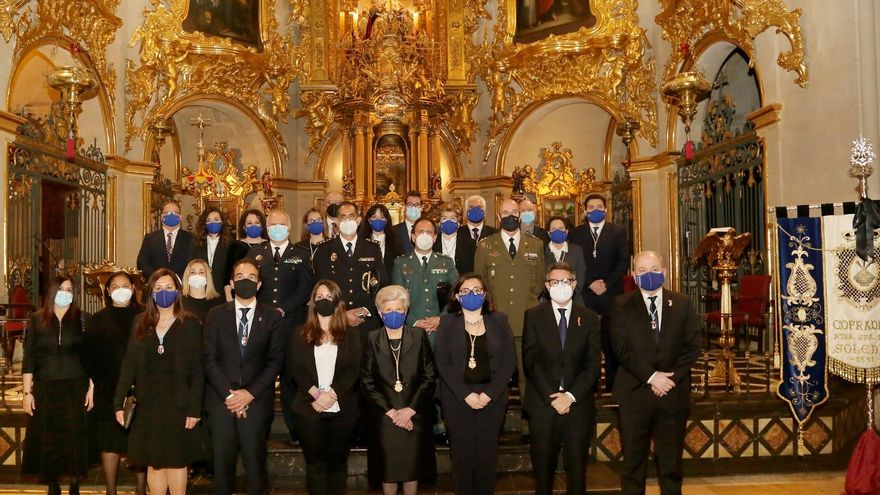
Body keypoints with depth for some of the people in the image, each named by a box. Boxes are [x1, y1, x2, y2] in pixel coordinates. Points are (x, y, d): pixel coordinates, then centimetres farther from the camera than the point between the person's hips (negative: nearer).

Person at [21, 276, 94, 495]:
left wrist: (91, 388, -4)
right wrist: (27, 392, -1)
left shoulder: (81, 319, 2)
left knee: (75, 437, 1)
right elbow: (28, 358, 4)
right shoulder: (37, 320, 4)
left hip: (75, 388, -1)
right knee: (48, 439, 4)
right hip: (45, 389, 1)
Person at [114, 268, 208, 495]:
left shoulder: (190, 324, -1)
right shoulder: (141, 323, 7)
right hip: (148, 405, 3)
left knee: (177, 460, 5)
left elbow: (197, 370, -5)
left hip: (178, 404, -2)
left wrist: (194, 409, -11)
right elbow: (129, 364, 4)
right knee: (154, 463, 7)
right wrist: (119, 402, -3)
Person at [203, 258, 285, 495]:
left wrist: (250, 393, -9)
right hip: (221, 400, 1)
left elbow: (275, 361, 0)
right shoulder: (216, 315, 8)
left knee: (255, 462, 0)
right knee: (222, 462, 3)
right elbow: (209, 359, 2)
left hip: (256, 401, -1)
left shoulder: (272, 317, 5)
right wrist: (228, 393, -8)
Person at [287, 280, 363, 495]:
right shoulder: (301, 334, 10)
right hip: (309, 408, 0)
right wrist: (316, 393, -15)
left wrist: (331, 394, -15)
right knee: (315, 461, 4)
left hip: (342, 409, 0)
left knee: (338, 461, 7)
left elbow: (353, 370, -2)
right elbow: (295, 368, -1)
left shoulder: (351, 335, 8)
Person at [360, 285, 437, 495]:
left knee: (413, 465, 8)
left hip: (414, 416, 0)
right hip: (383, 417, 0)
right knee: (387, 467, 7)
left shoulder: (419, 336, 1)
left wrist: (410, 409, -10)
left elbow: (429, 377, -2)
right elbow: (366, 382, -2)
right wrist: (390, 411, -9)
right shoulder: (372, 339, 1)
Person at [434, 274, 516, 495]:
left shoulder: (499, 320, 8)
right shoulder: (447, 322, 4)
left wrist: (490, 393, -8)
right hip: (457, 399, -1)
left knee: (487, 454, 3)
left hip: (492, 399, 1)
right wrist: (466, 394, -12)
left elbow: (509, 360, 2)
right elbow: (442, 362, -3)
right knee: (462, 454, 0)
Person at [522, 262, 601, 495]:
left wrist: (571, 395, -10)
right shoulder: (534, 316, 4)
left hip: (578, 404, 1)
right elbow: (530, 361, -3)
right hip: (542, 403, -1)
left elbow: (593, 364, 1)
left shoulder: (589, 318, 7)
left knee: (577, 465, 5)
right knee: (543, 465, 6)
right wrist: (551, 396, -11)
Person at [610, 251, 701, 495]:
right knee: (633, 461, 5)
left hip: (674, 393, 2)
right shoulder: (622, 305, 2)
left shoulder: (682, 304, 9)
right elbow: (621, 348, -6)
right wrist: (651, 376, -14)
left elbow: (693, 345, 3)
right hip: (635, 393, -1)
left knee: (671, 463, 8)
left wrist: (672, 377, -9)